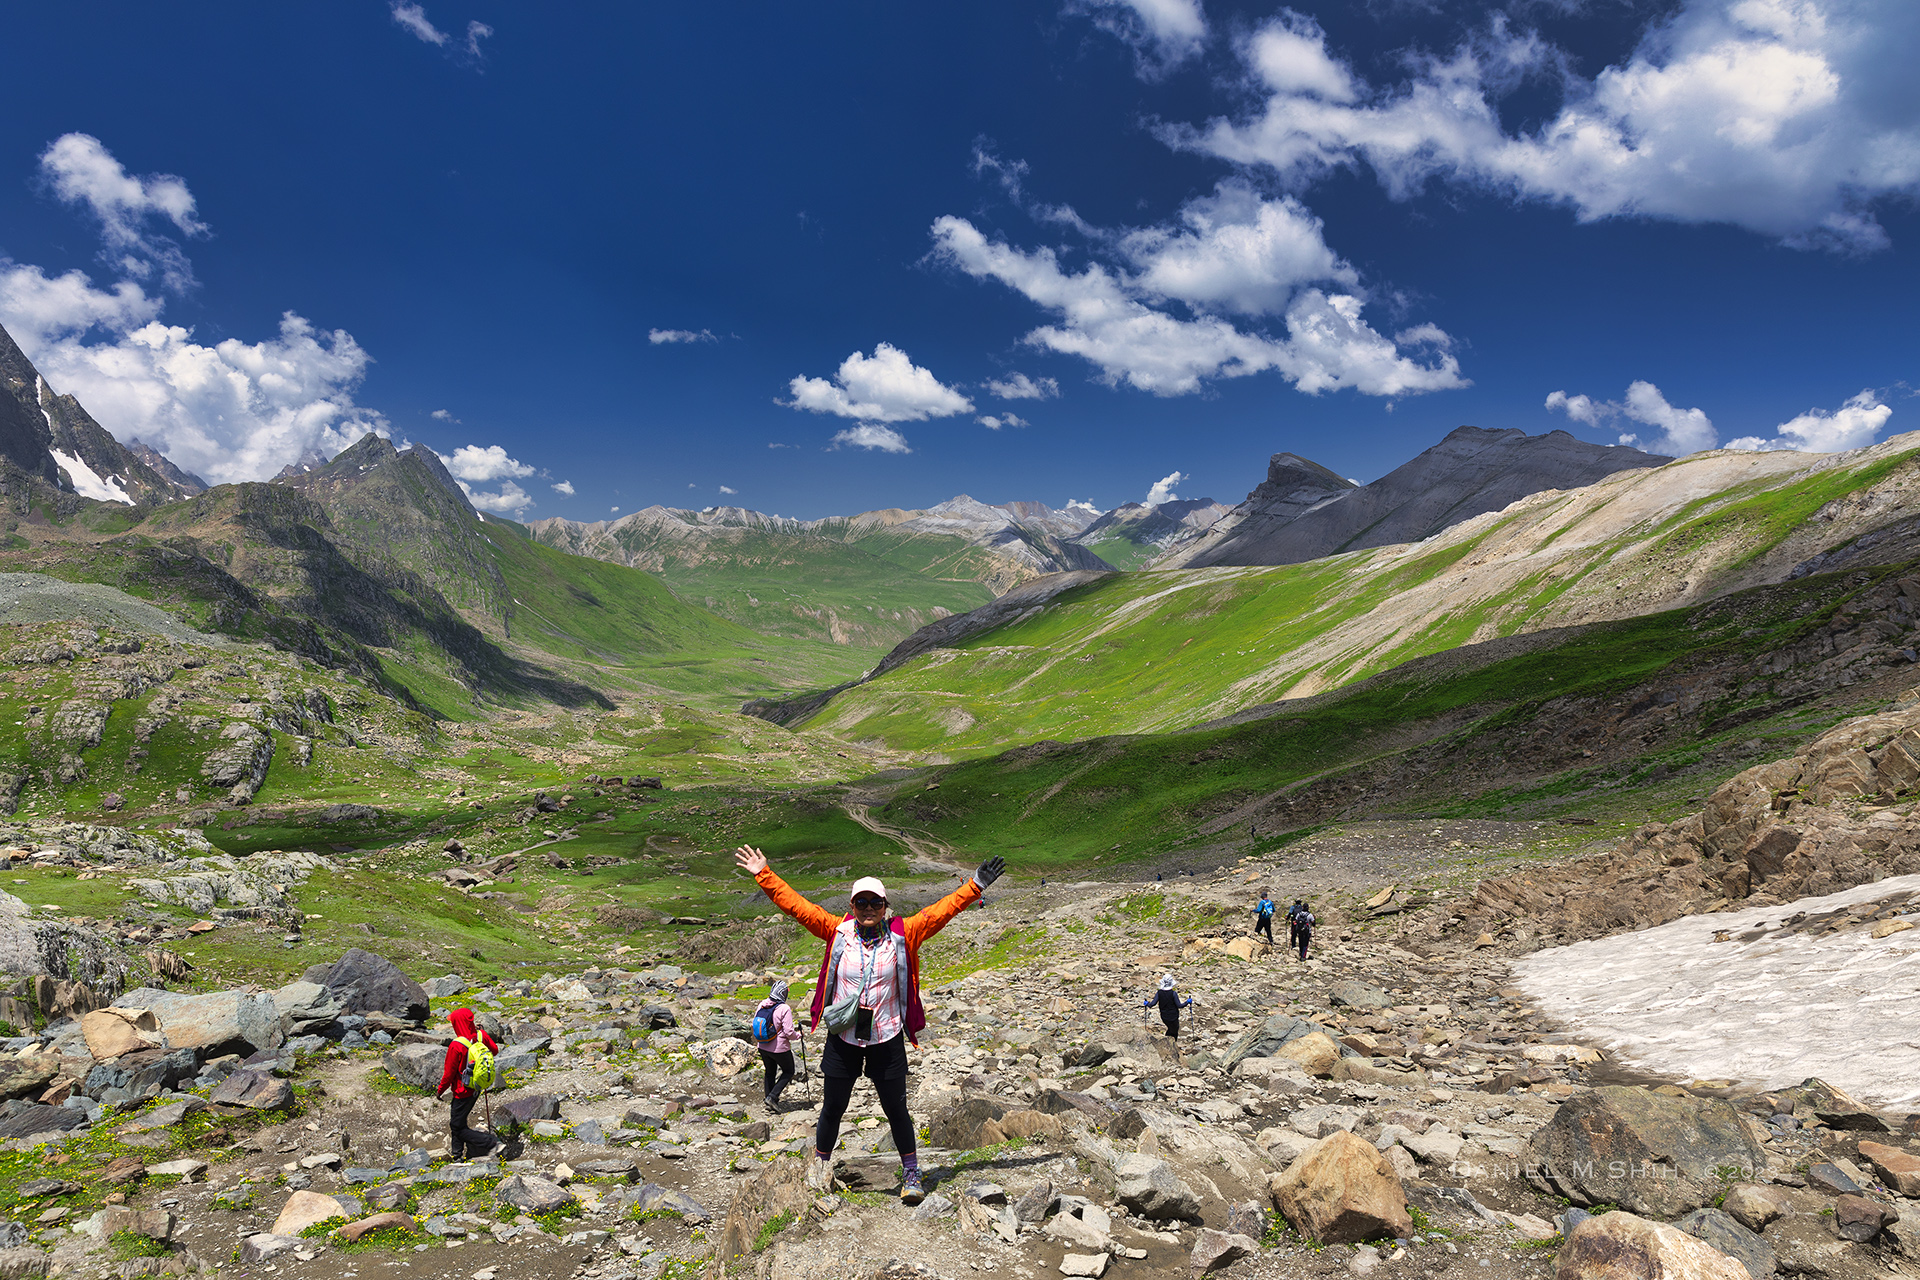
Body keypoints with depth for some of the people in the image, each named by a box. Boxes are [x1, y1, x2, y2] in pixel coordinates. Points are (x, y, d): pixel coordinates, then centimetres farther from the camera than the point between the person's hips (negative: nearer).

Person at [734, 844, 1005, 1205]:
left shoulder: (902, 935, -5)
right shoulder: (837, 931, -5)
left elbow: (940, 911, -7)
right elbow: (796, 905, -4)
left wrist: (975, 887, -13)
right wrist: (764, 875, -6)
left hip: (887, 1040, -1)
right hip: (842, 1039, 1)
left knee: (896, 1109, 8)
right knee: (832, 1107, 13)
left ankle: (911, 1174, 26)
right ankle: (821, 1164, 38)